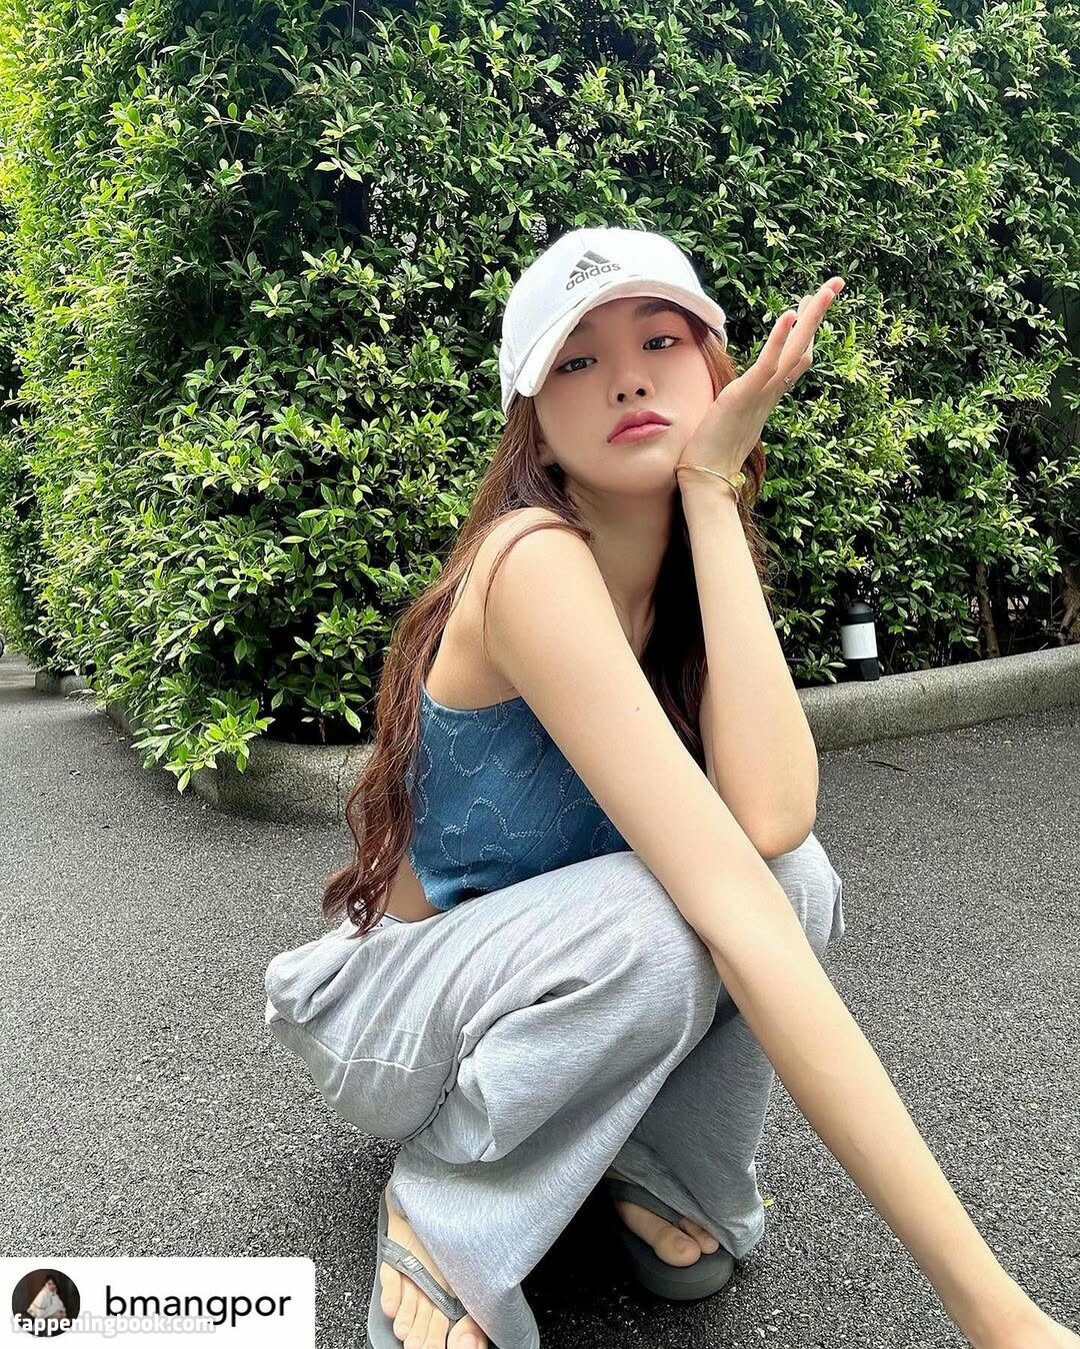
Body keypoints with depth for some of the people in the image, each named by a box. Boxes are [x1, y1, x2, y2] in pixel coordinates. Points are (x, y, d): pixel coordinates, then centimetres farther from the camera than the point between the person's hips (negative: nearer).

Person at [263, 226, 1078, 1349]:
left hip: (551, 984, 5)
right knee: (655, 923, -36)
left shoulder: (675, 577, -7)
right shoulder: (534, 560, -30)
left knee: (796, 873, -24)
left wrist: (711, 484, -26)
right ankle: (443, 1217, -10)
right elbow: (729, 910, -39)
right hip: (389, 1018, -5)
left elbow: (774, 816, -28)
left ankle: (662, 1172, -1)